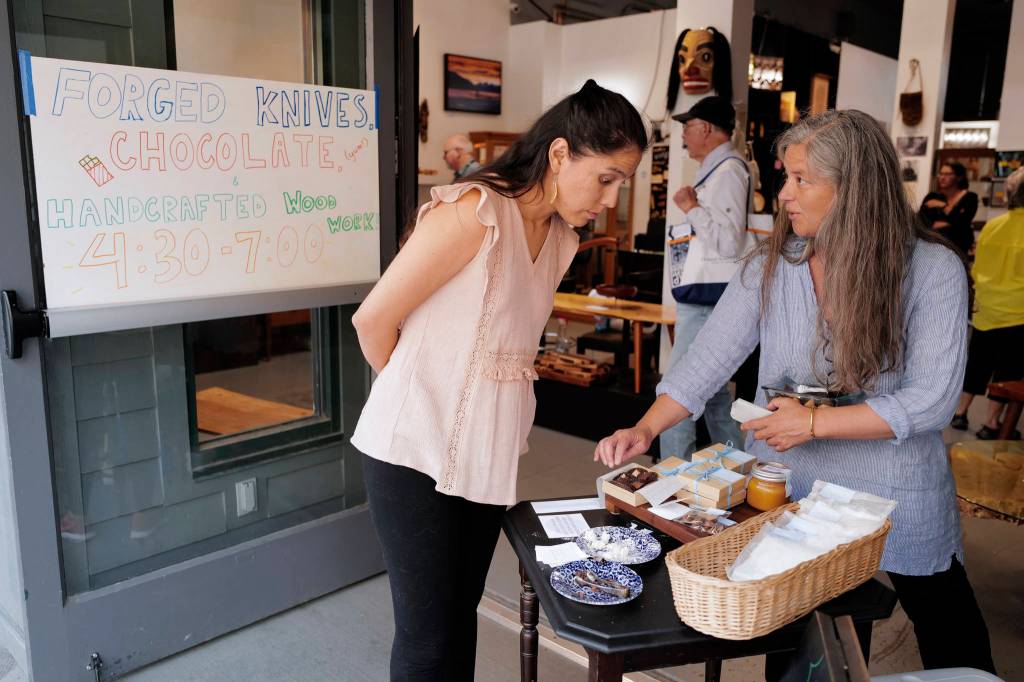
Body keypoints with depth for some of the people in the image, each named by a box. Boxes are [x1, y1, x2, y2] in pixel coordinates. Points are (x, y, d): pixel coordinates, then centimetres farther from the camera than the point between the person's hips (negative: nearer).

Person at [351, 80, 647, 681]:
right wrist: (418, 395, 4)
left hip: (489, 451, 7)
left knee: (462, 615, 17)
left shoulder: (562, 240, 8)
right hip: (417, 449, -7)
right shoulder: (474, 211, -18)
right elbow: (374, 320, -13)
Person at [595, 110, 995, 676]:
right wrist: (645, 429, -19)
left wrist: (815, 422, -21)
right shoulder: (770, 268, -6)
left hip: (899, 497, -1)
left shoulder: (934, 270, -13)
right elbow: (708, 360, -7)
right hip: (785, 485, 2)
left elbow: (931, 399, -16)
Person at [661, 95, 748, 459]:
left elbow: (728, 243, -25)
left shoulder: (728, 170, -15)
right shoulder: (716, 170, 16)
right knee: (713, 392, 19)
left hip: (707, 302, -11)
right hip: (703, 299, 11)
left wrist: (691, 208, -17)